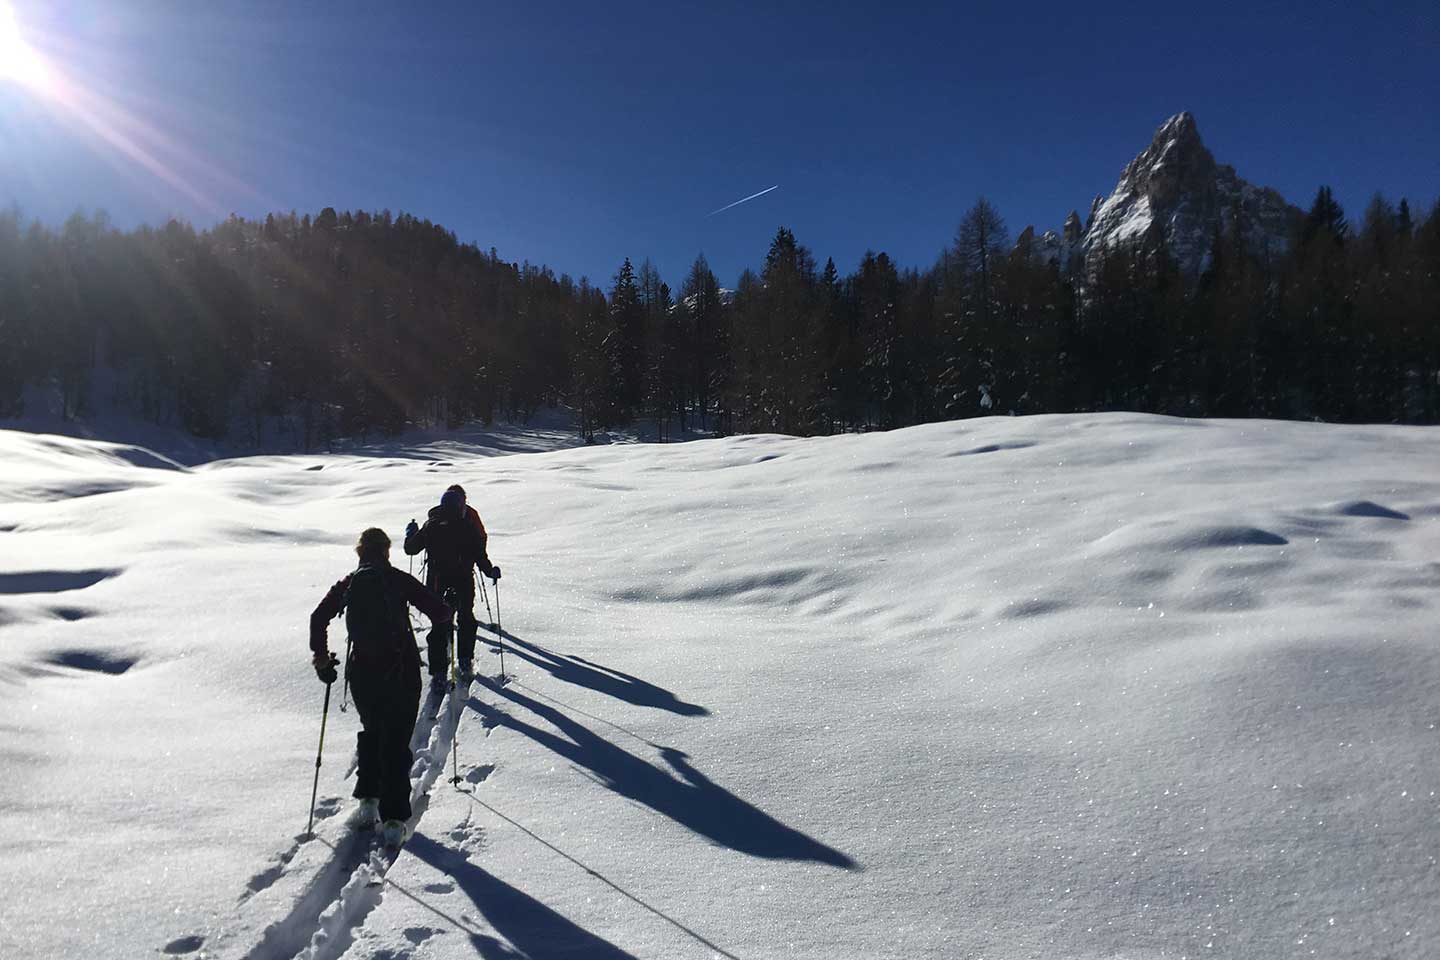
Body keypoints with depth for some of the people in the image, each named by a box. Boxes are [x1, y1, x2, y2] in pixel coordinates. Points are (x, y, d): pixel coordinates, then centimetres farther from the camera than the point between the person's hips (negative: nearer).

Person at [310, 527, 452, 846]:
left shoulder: (348, 584, 8)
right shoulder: (400, 580, -1)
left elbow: (319, 618, 2)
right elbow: (440, 611, -5)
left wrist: (321, 658, 12)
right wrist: (438, 628, 17)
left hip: (362, 672, 3)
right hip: (401, 670, -3)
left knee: (371, 732, 26)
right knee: (396, 742, 3)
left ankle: (368, 800, 20)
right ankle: (393, 818, -2)